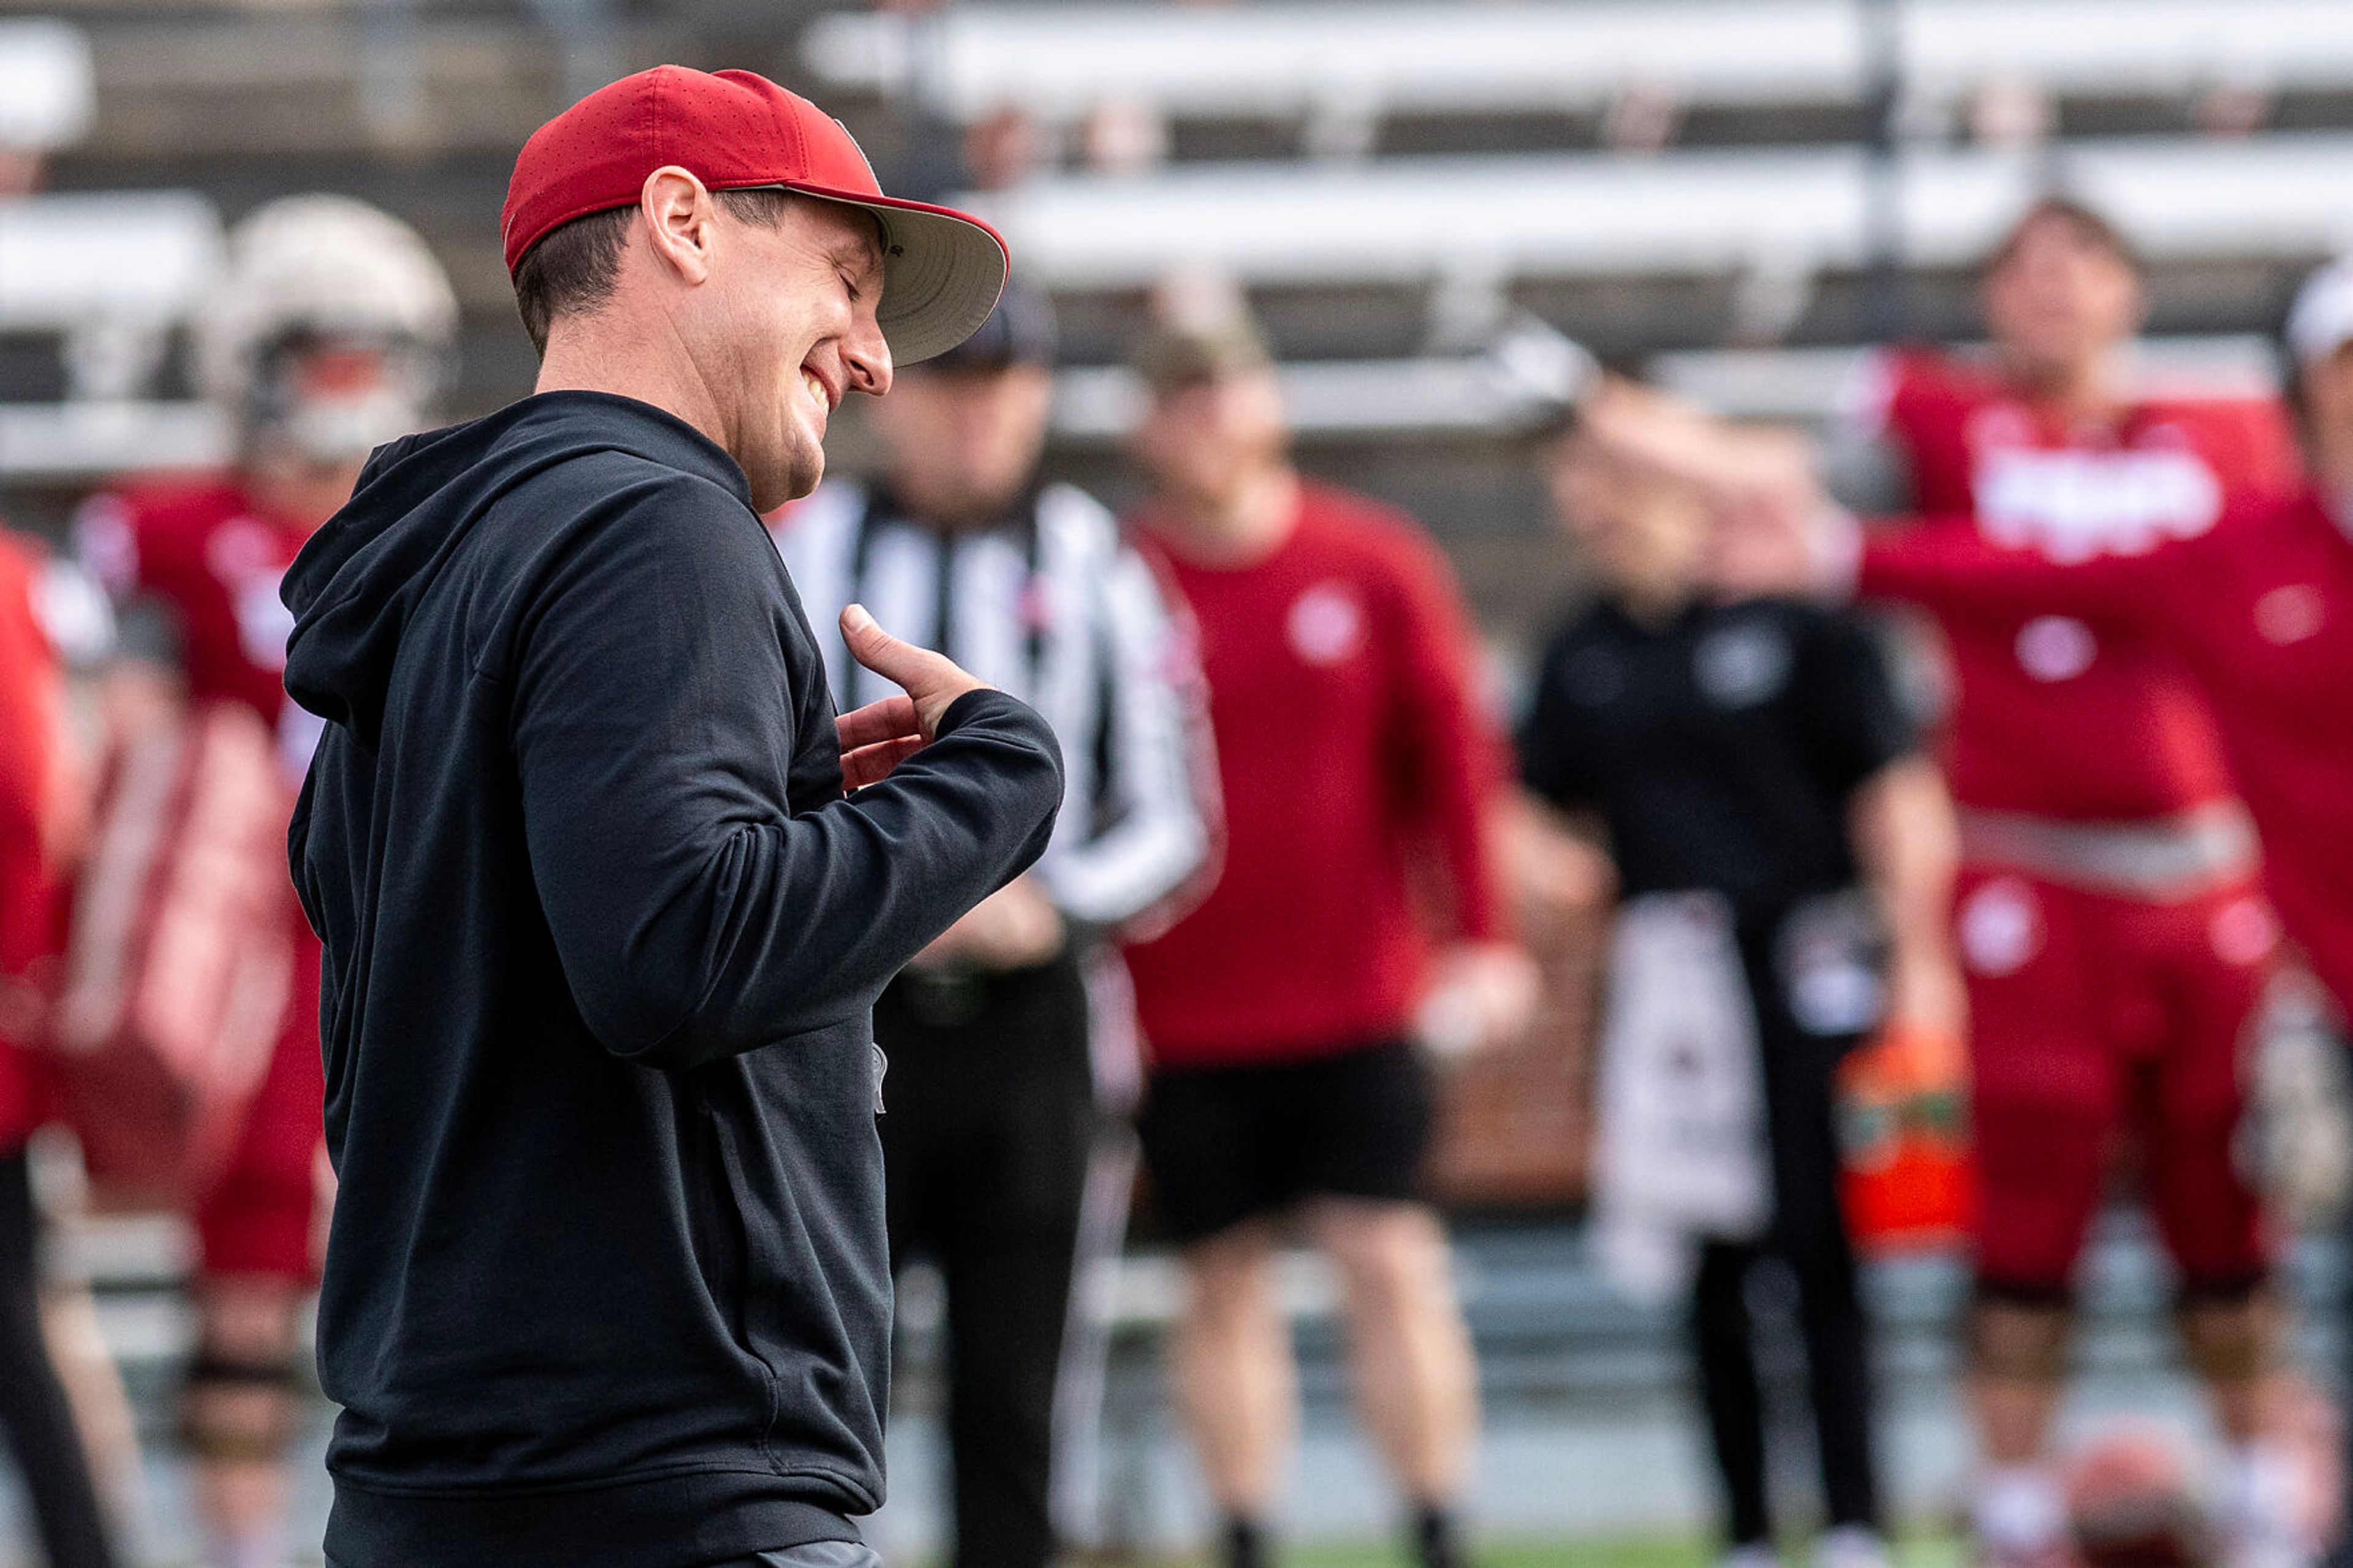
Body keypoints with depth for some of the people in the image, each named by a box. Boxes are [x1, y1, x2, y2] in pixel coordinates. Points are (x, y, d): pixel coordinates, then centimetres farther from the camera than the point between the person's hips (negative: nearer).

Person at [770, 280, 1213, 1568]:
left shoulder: (1095, 568, 6)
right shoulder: (802, 554, 4)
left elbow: (1168, 820, 7)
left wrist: (1048, 909, -10)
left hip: (1031, 1017, 1)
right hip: (841, 1016, -1)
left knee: (1013, 1399, 4)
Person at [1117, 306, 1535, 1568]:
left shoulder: (1376, 565, 1)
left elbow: (1450, 753, 6)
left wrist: (1476, 939, 2)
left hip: (1357, 998, 0)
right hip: (1184, 1021, 0)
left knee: (1390, 1264, -2)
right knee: (1223, 1285, 5)